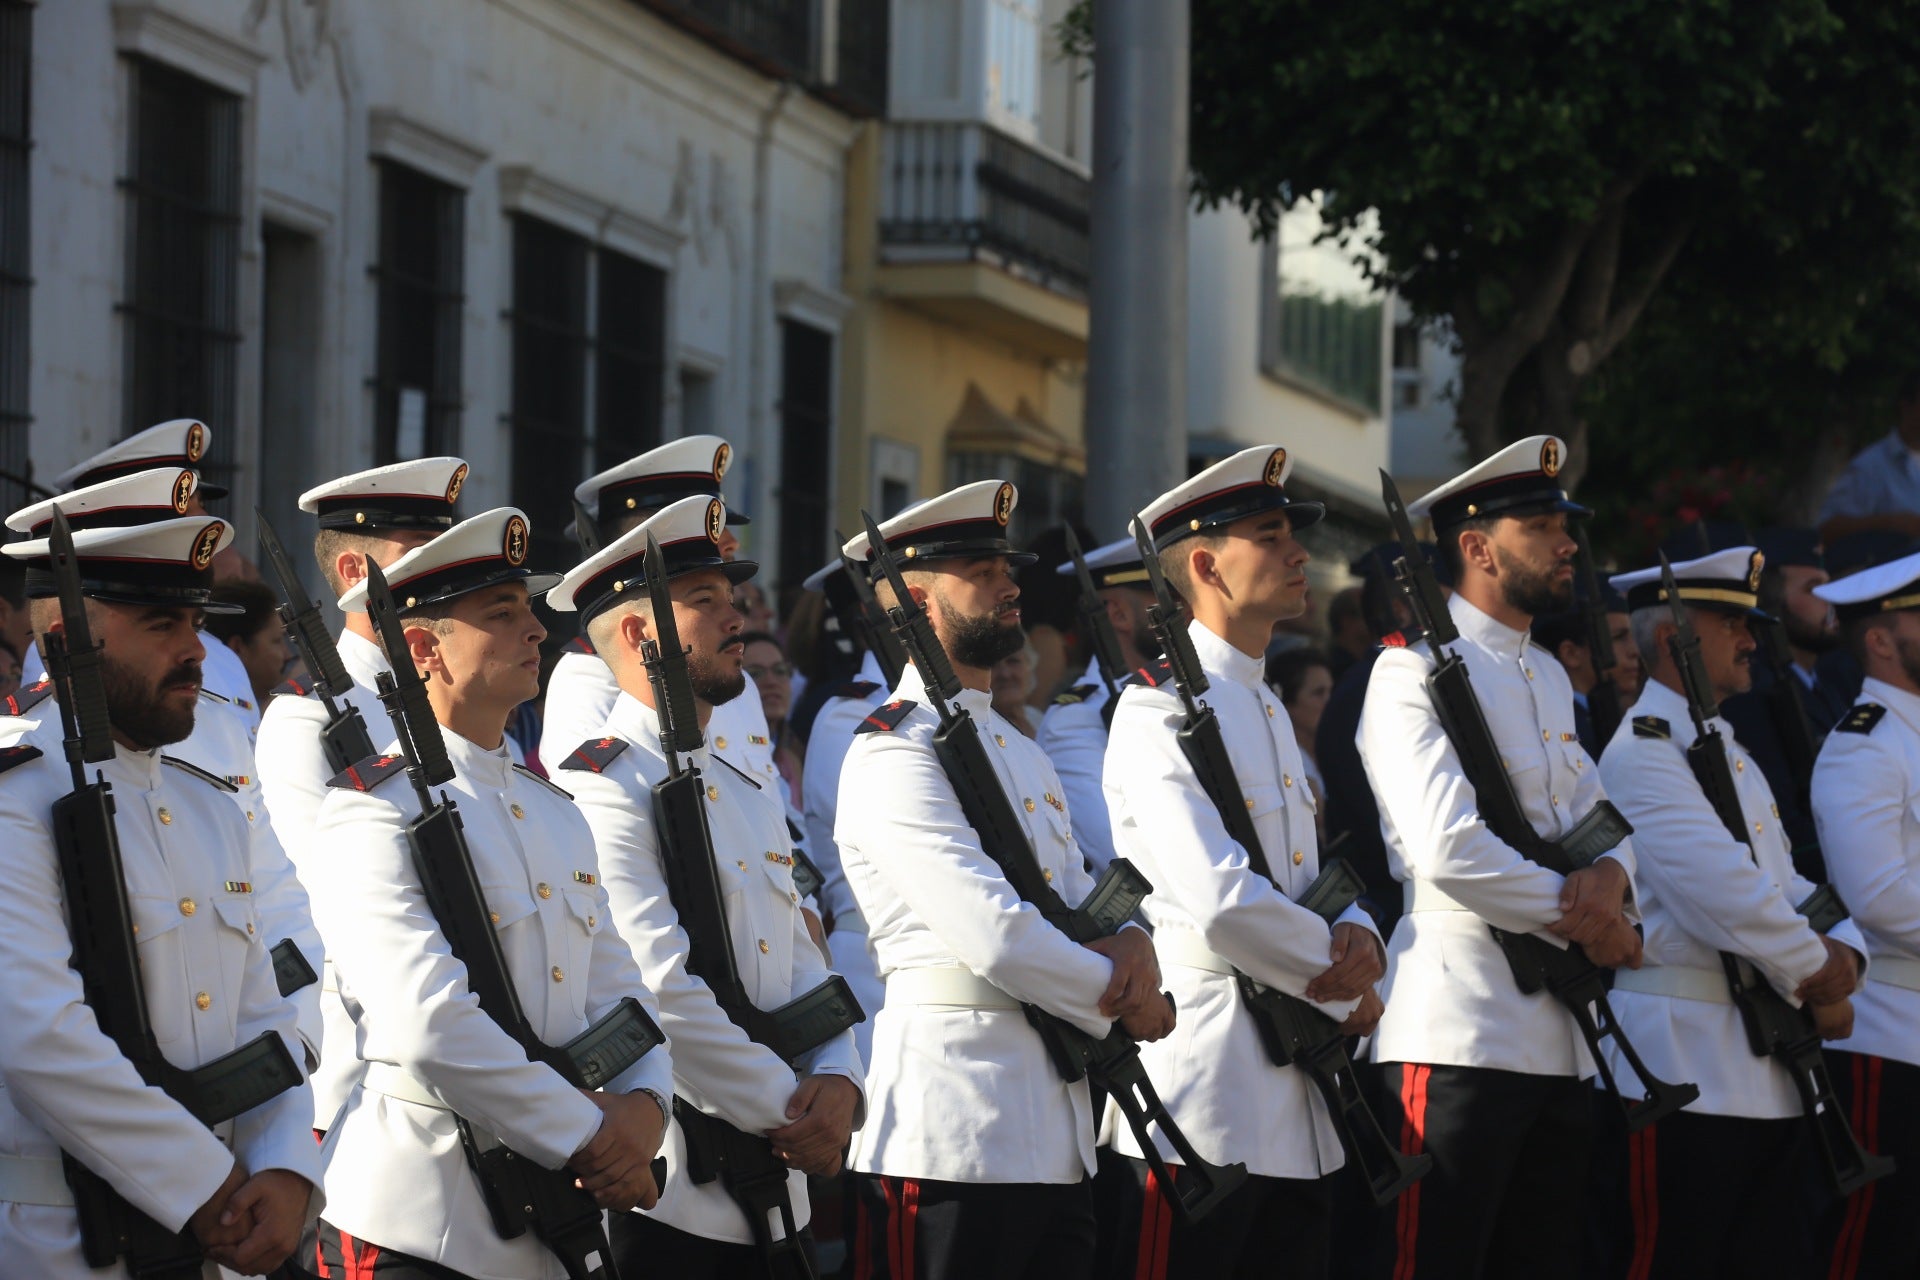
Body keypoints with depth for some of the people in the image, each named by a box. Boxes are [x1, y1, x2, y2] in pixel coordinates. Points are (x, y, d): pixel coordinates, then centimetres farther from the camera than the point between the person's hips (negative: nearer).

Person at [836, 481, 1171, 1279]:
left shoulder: (1021, 755, 21)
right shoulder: (895, 754, -10)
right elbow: (997, 936, -19)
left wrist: (1130, 946, -5)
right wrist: (1120, 999, -5)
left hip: (1055, 1142, 9)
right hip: (955, 1143, -9)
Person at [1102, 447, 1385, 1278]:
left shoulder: (1268, 710, 18)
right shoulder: (1162, 710, -12)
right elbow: (1222, 904, -23)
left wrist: (1356, 936, -4)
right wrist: (1345, 992, -9)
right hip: (1207, 1100, -9)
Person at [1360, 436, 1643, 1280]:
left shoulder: (1547, 677, 20)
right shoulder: (1415, 672, -9)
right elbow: (1449, 851, -20)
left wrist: (1610, 875, -6)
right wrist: (1581, 917, -10)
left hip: (1559, 1042, 9)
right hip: (1459, 1038, -9)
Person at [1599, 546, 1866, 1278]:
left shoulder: (1729, 753, 21)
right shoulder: (1642, 753, -11)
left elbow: (1789, 888, 18)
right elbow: (1727, 894, -20)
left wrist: (1842, 952, -3)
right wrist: (1818, 985, -9)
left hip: (1766, 1078, 9)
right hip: (1683, 1072, -9)